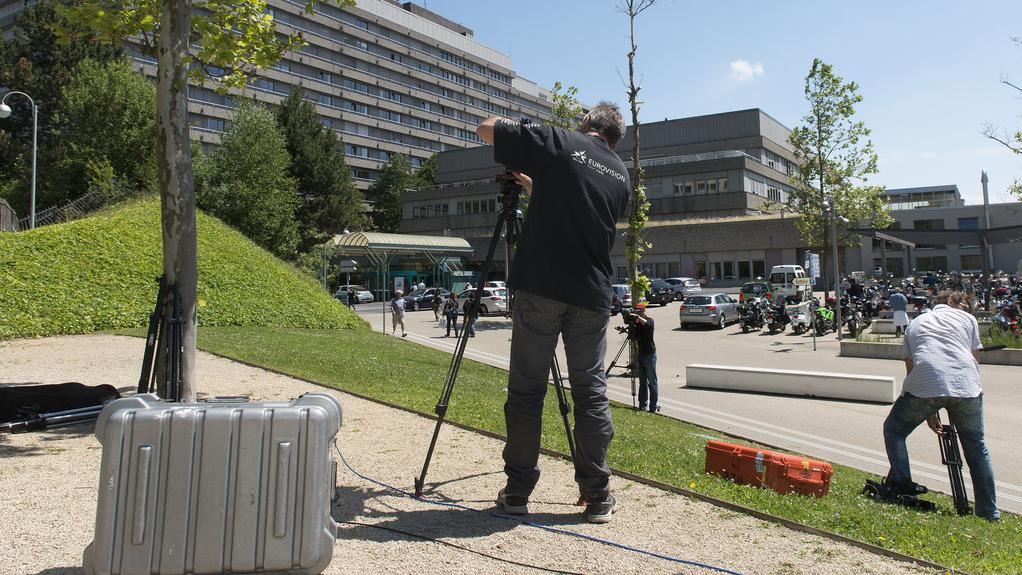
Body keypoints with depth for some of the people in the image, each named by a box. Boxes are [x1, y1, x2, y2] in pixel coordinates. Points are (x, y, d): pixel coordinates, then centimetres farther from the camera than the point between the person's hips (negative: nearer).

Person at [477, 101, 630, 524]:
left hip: (539, 287, -3)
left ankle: (518, 491, 11)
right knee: (591, 390, 8)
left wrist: (507, 125, 28)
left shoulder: (556, 143, 2)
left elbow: (486, 129, 8)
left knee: (526, 389, 5)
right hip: (592, 294, 3)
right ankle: (597, 496, 11)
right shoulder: (620, 174, 15)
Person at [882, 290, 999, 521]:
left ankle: (901, 485, 10)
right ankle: (989, 512, 24)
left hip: (924, 387, -1)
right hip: (965, 385, 1)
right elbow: (974, 359, 20)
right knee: (976, 447, 19)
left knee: (894, 431, 21)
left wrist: (928, 413, 24)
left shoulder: (915, 323, 29)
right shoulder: (967, 318, 25)